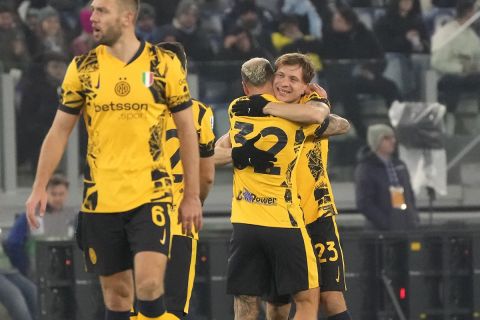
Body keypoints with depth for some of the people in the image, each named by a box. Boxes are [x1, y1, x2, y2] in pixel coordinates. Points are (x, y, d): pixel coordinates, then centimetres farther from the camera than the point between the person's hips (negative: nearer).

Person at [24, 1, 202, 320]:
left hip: (151, 195, -2)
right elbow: (60, 131, 9)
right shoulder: (83, 68, 4)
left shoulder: (164, 64, -1)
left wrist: (192, 196, 2)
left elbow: (187, 130, 4)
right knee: (116, 294, 4)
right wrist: (40, 187, 0)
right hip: (101, 198, 2)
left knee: (149, 283, -19)